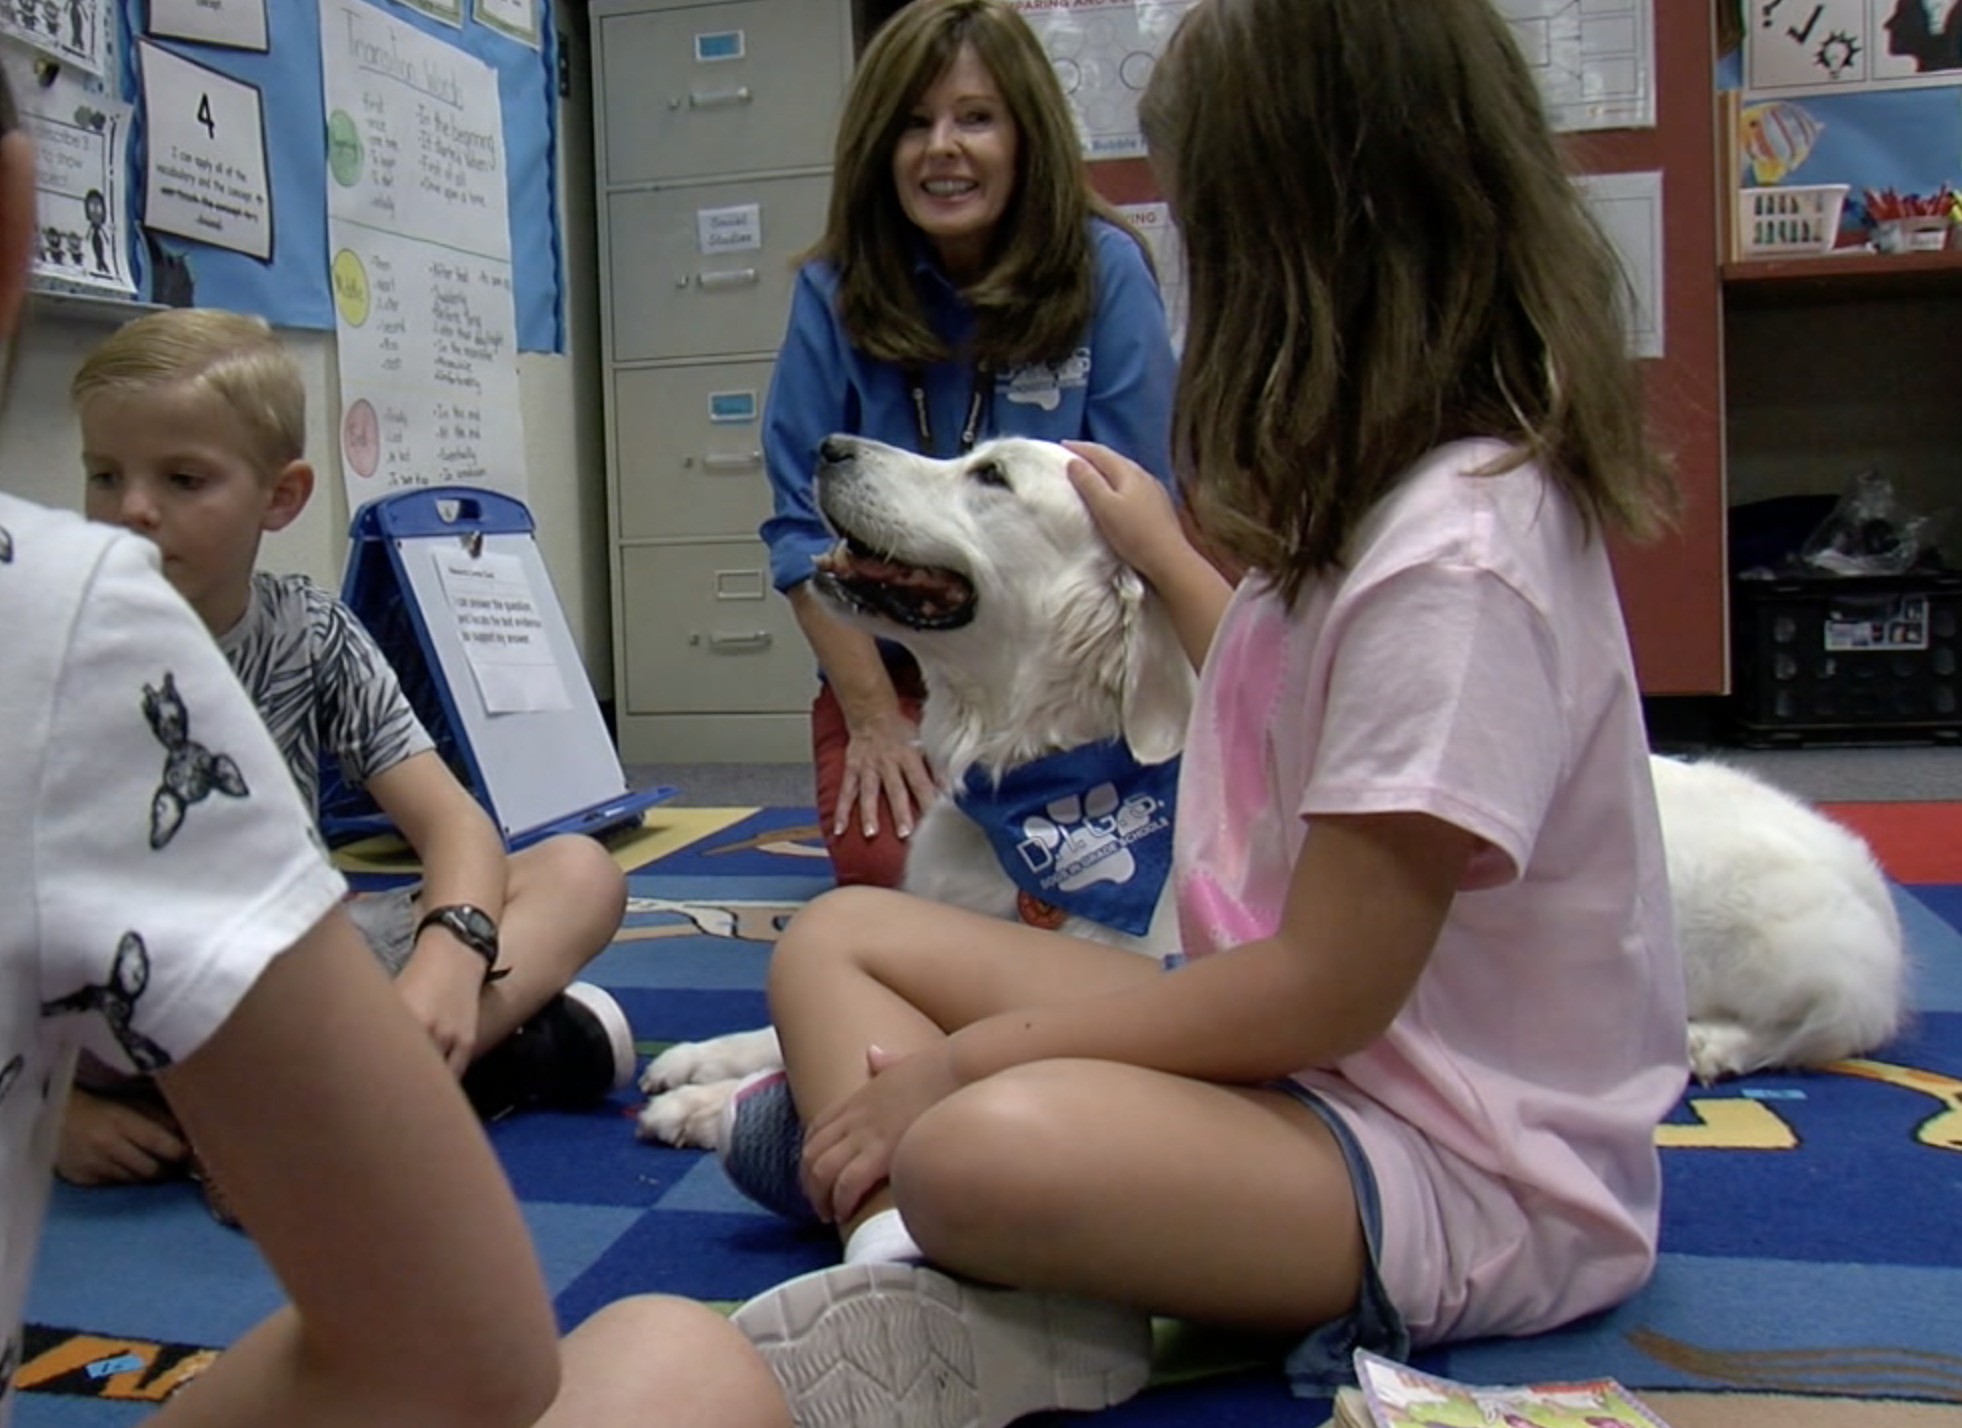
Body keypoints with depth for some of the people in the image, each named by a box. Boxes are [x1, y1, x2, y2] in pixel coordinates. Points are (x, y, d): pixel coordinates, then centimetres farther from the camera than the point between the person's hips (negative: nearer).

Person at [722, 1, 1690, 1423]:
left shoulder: (1460, 554, -22)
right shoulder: (1383, 498, 8)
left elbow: (1324, 989, -22)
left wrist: (969, 1057, -14)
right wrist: (1165, 553, 41)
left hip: (1461, 1165, -10)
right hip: (1294, 1045, 10)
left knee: (985, 1149, -40)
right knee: (837, 936, 4)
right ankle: (936, 1291, -18)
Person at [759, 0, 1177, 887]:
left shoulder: (1105, 271, -7)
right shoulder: (834, 292, -3)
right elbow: (805, 530, -4)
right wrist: (873, 717, -12)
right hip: (891, 665, 1)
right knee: (887, 863, -19)